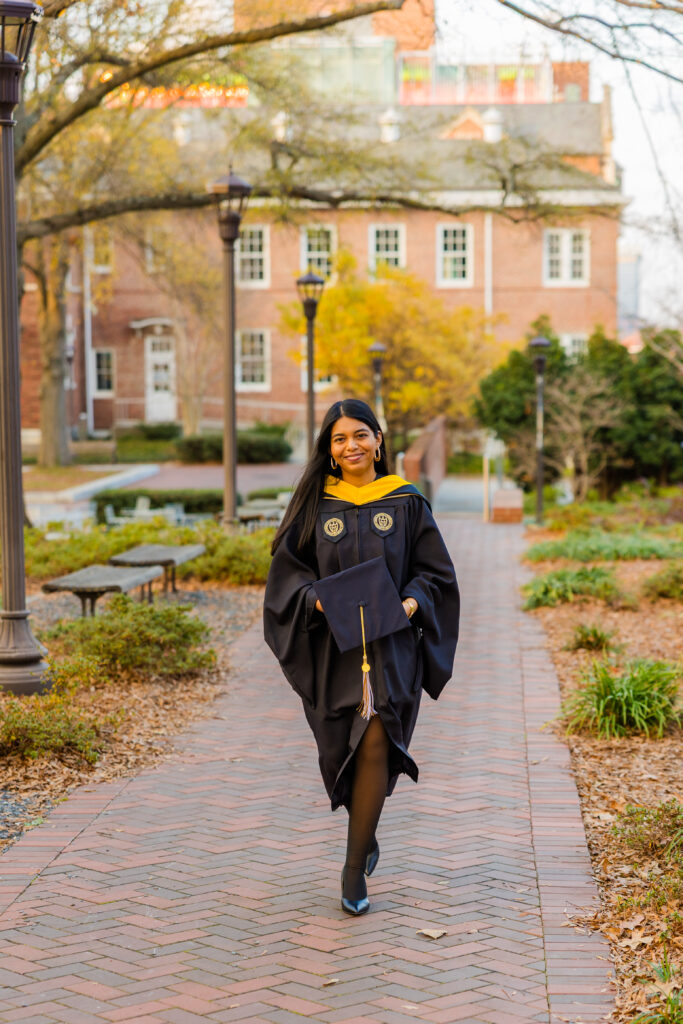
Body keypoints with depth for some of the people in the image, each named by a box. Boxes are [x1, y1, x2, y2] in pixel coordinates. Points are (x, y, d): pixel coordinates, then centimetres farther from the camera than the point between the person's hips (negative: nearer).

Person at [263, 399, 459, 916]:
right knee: (342, 750, 9)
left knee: (375, 744, -15)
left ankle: (355, 870, -7)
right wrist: (316, 599, -13)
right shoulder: (315, 505, 5)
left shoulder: (407, 503, 4)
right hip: (332, 647, 2)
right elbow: (288, 568, 6)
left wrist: (410, 603, -12)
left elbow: (435, 570, 6)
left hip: (391, 644, -2)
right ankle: (367, 834, 38)